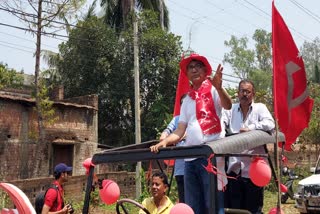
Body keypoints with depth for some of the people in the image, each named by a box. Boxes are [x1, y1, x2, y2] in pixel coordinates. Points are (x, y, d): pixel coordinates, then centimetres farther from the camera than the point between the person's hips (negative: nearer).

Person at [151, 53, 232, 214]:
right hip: (190, 158, 6)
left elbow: (228, 105, -18)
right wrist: (163, 142, -4)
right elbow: (180, 131, 14)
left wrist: (219, 87, -36)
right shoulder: (187, 99, 20)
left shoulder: (213, 90, 5)